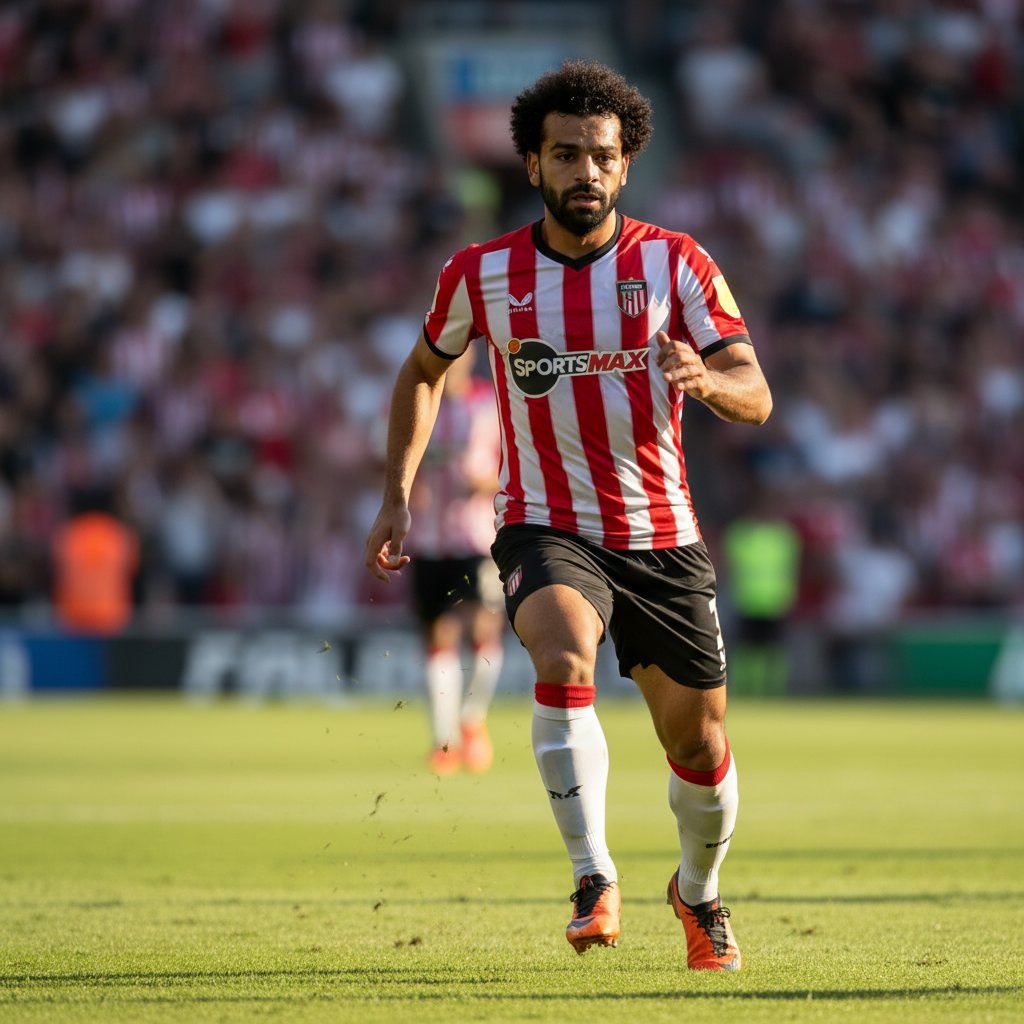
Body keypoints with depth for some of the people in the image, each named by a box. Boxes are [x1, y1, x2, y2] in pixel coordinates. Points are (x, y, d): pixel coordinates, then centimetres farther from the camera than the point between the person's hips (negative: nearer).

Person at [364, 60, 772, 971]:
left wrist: (708, 379, -32)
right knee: (564, 664, -33)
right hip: (546, 527, -1)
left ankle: (698, 892, 39)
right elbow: (424, 371, 16)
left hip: (663, 535, 1)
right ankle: (595, 884, -29)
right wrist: (398, 496, 8)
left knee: (700, 746, 8)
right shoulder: (481, 274, -3)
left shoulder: (675, 264, -5)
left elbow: (755, 397, -9)